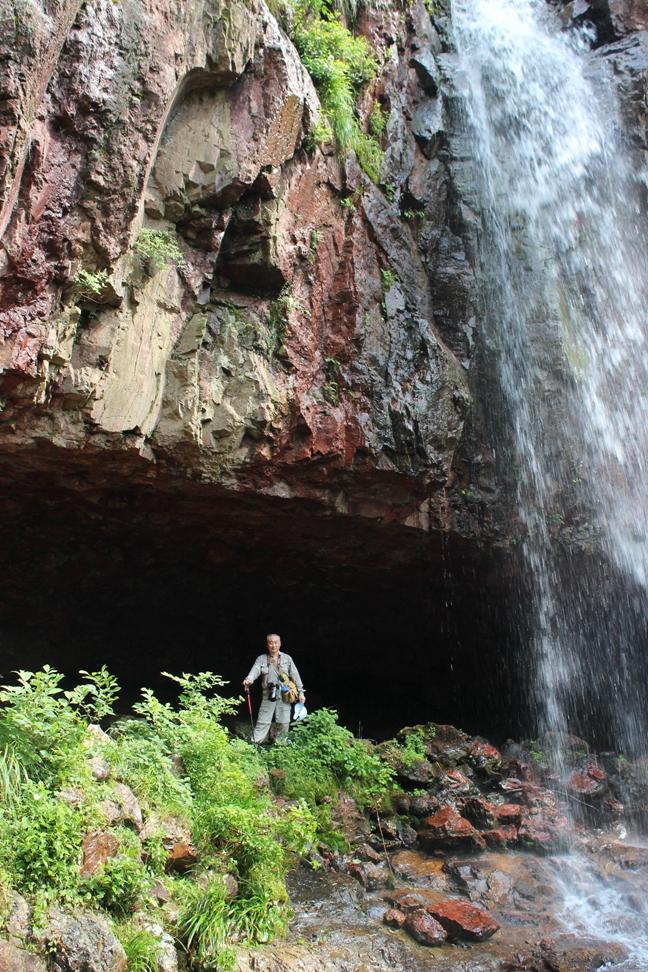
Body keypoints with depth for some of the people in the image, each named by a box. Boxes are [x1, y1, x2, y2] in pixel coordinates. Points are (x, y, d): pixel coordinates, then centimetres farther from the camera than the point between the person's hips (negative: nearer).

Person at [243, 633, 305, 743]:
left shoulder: (287, 658, 6)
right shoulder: (261, 659, 2)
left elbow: (295, 675, 7)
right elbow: (255, 670, -16)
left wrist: (301, 692, 4)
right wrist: (249, 679, -38)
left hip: (284, 695, 1)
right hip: (268, 695, -1)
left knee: (284, 722, 5)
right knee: (263, 721, -2)